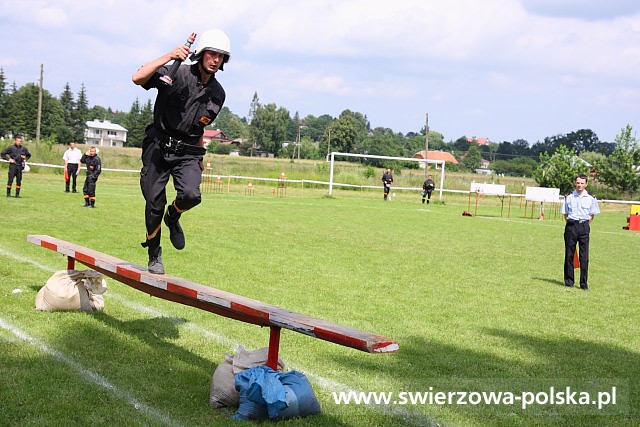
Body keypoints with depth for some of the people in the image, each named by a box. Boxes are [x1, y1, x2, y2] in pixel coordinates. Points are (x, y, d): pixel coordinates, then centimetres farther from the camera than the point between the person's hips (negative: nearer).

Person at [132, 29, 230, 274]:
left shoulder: (218, 94, 6)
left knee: (191, 195, -22)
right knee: (154, 203, -1)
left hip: (187, 152, 3)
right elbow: (137, 78, -24)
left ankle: (173, 218, 15)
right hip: (159, 145, -3)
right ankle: (154, 256, 20)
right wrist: (168, 57, -28)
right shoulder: (177, 74, -11)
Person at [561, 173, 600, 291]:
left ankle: (584, 283, 1)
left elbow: (591, 216, 11)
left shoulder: (590, 199, 5)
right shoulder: (569, 198, 6)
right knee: (569, 254, 3)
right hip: (571, 226, 1)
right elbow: (564, 214, 11)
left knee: (584, 256, -3)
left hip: (584, 227, 0)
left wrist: (585, 224, 1)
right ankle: (569, 281, 12)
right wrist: (571, 224, 2)